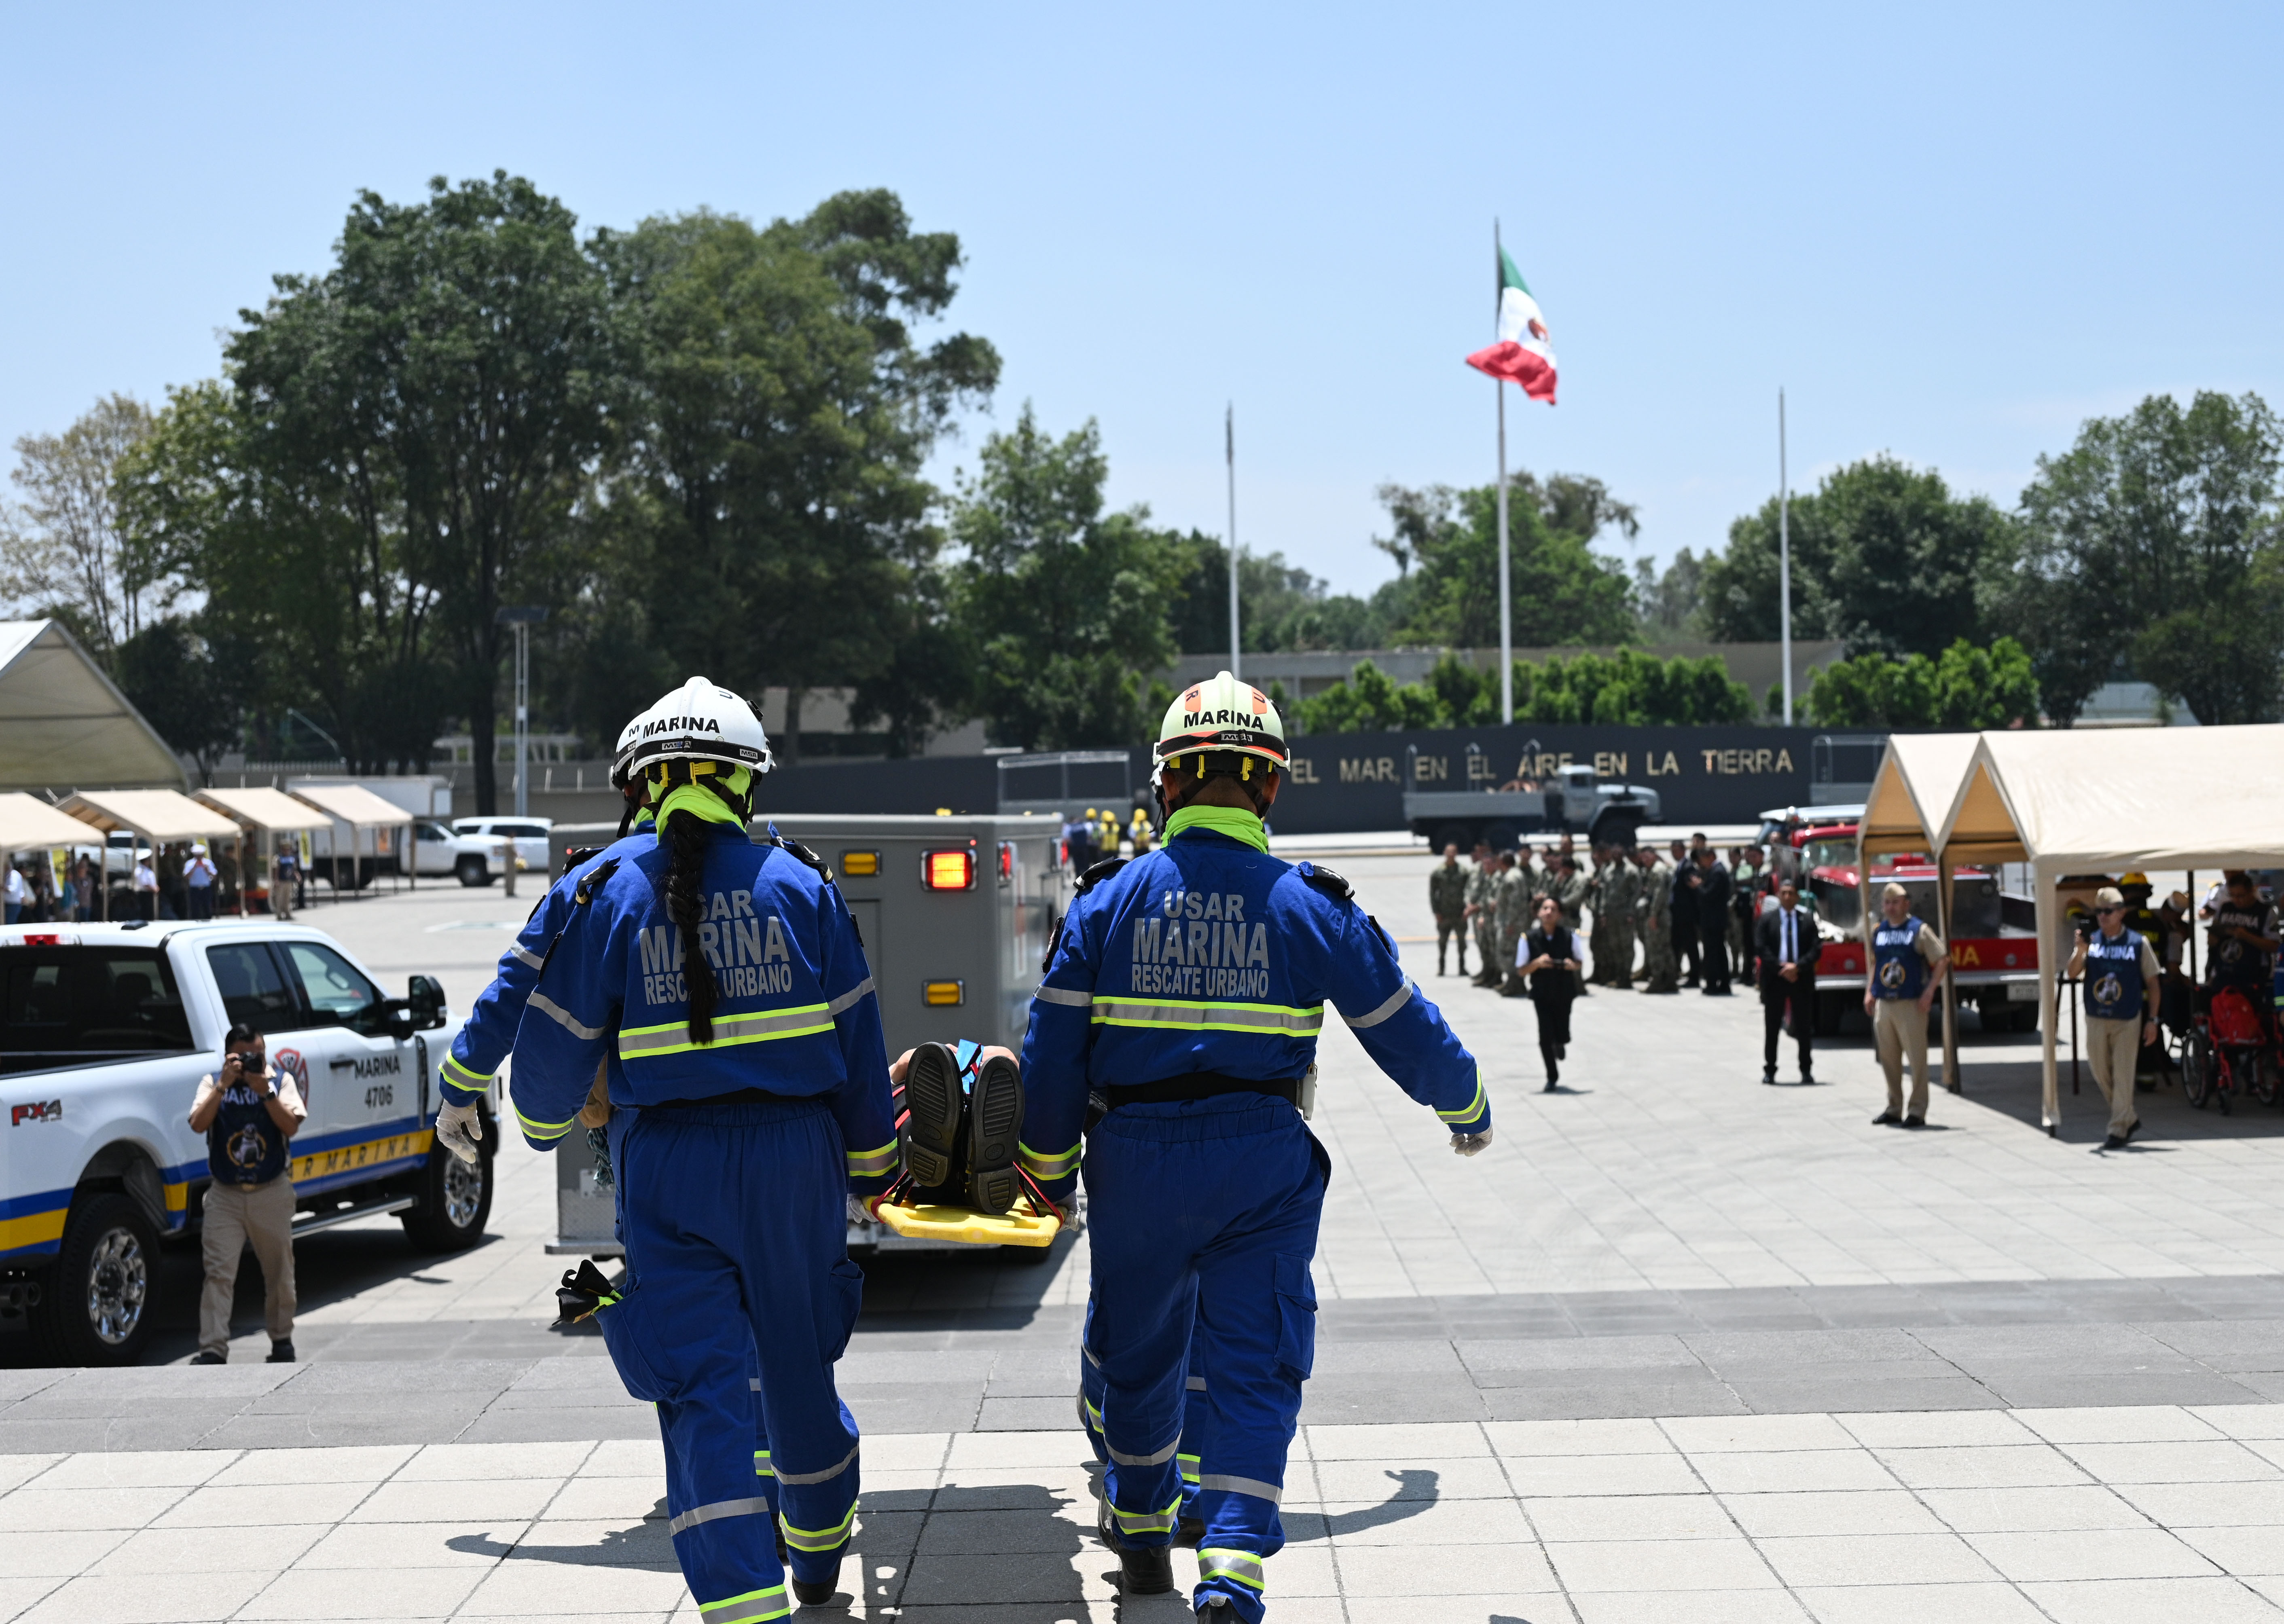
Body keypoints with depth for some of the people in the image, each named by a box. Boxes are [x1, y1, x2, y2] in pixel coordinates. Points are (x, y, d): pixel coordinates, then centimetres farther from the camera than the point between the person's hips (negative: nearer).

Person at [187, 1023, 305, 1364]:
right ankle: (213, 1350, -12)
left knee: (279, 1273, 10)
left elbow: (291, 1127, -10)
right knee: (218, 1272, -10)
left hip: (271, 1194, 1)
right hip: (225, 1195, -1)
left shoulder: (281, 1080, 3)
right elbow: (198, 1124, -13)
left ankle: (282, 1339, 27)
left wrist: (266, 1092, -20)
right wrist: (223, 1086, -20)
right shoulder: (212, 1082, 3)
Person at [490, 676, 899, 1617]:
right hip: (794, 1152, 3)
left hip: (668, 1167, -2)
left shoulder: (609, 890, -3)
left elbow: (556, 1041, -1)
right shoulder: (800, 883, 2)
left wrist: (542, 1120, 21)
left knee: (700, 1387, -2)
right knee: (798, 1363, 19)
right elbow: (857, 1042, 5)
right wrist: (871, 1162, 17)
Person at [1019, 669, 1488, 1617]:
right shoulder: (1311, 905, -3)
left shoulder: (1108, 901, -2)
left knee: (1138, 1351, 19)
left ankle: (1140, 1535, 37)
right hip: (1264, 1165, -1)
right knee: (1253, 1366, 3)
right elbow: (1401, 1027, 4)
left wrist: (1049, 1168, 11)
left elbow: (1053, 1050, -2)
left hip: (1135, 1162, 1)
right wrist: (1466, 1108, 21)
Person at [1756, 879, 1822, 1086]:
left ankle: (1807, 1071, 9)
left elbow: (1816, 950, 0)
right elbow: (1761, 949, -4)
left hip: (1801, 979, 0)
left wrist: (1798, 967, -13)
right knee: (1772, 1028, 5)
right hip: (1774, 978, 0)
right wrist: (1781, 968, -13)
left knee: (1804, 1028, 3)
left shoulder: (1808, 919, 5)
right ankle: (1769, 1070, 12)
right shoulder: (1766, 920, 3)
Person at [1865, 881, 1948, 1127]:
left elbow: (1942, 960, -4)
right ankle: (1894, 1109, 18)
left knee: (1917, 1058, -6)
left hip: (1912, 1005, -5)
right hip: (1883, 1005, 5)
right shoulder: (1877, 930, 12)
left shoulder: (1919, 930, -3)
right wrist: (1869, 991, 13)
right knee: (1889, 1060, 9)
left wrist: (1929, 992, -10)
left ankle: (1918, 1111, -2)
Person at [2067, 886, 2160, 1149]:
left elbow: (2152, 983, 2)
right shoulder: (2092, 940, 2)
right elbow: (2072, 972, -7)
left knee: (2123, 1076, -5)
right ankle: (2130, 1117, 32)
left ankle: (2118, 1131, -1)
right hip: (2096, 1019, 3)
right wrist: (2081, 950, -25)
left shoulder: (2138, 943, -3)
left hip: (2128, 1021, -3)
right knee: (2102, 1075, 12)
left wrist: (2152, 1020, -2)